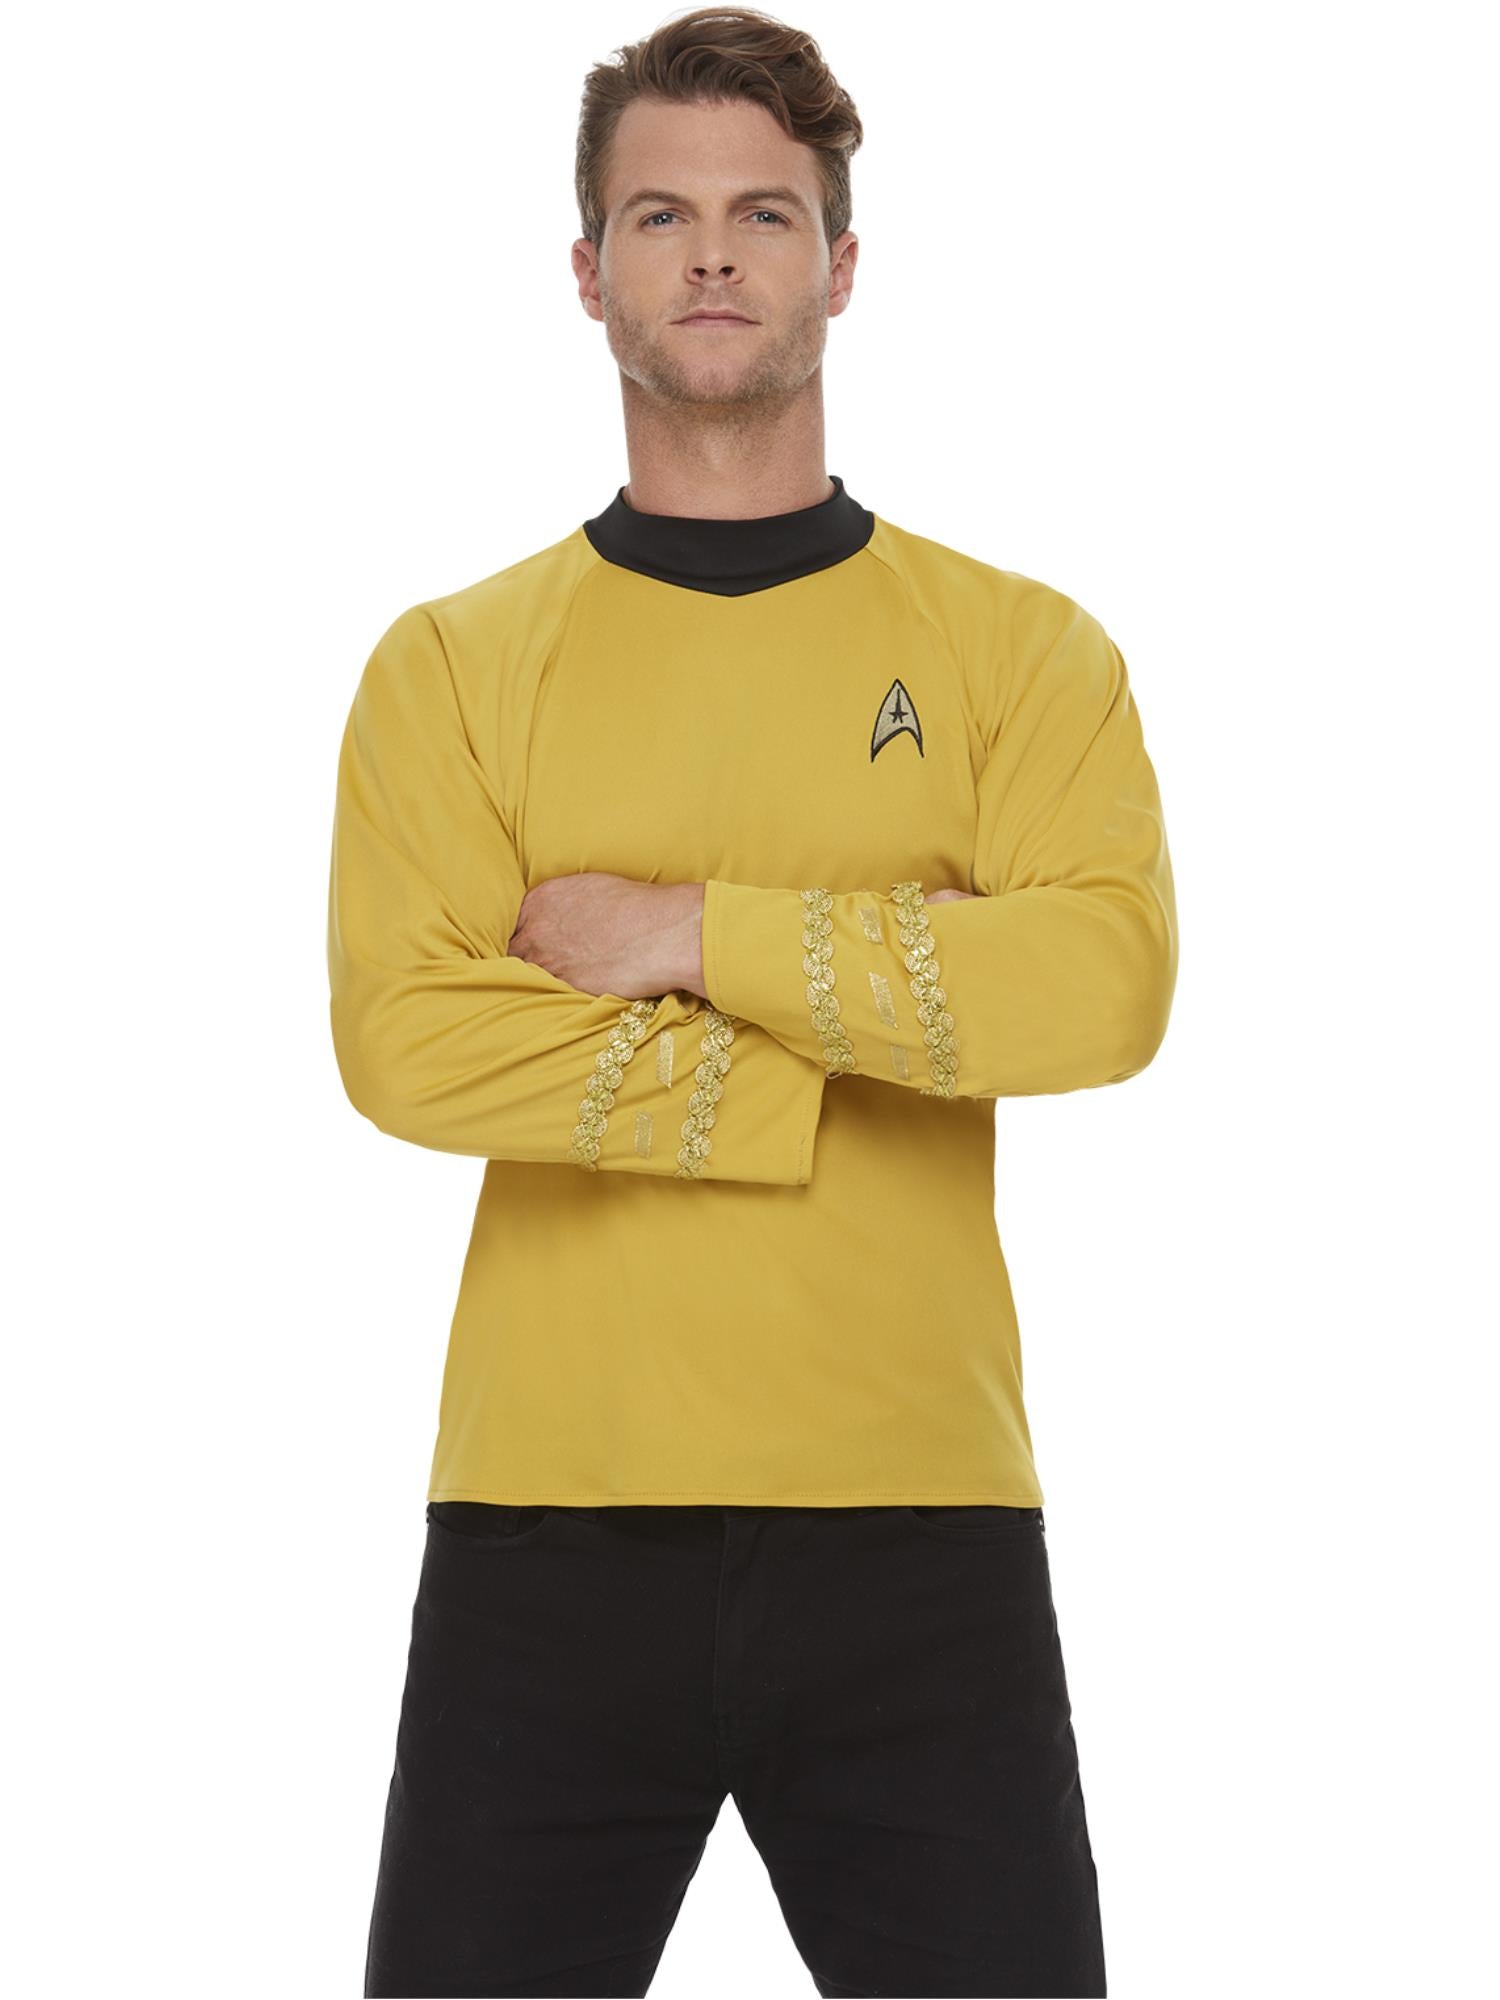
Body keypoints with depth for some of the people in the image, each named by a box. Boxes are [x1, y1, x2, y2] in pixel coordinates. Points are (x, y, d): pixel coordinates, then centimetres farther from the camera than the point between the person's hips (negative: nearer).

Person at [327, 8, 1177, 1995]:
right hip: (549, 1526, 0)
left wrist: (697, 933, -12)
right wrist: (853, 1030, -10)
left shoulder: (1019, 650, 6)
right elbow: (402, 1039, -9)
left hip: (922, 1527, 0)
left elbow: (1107, 982, -11)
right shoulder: (455, 663, 6)